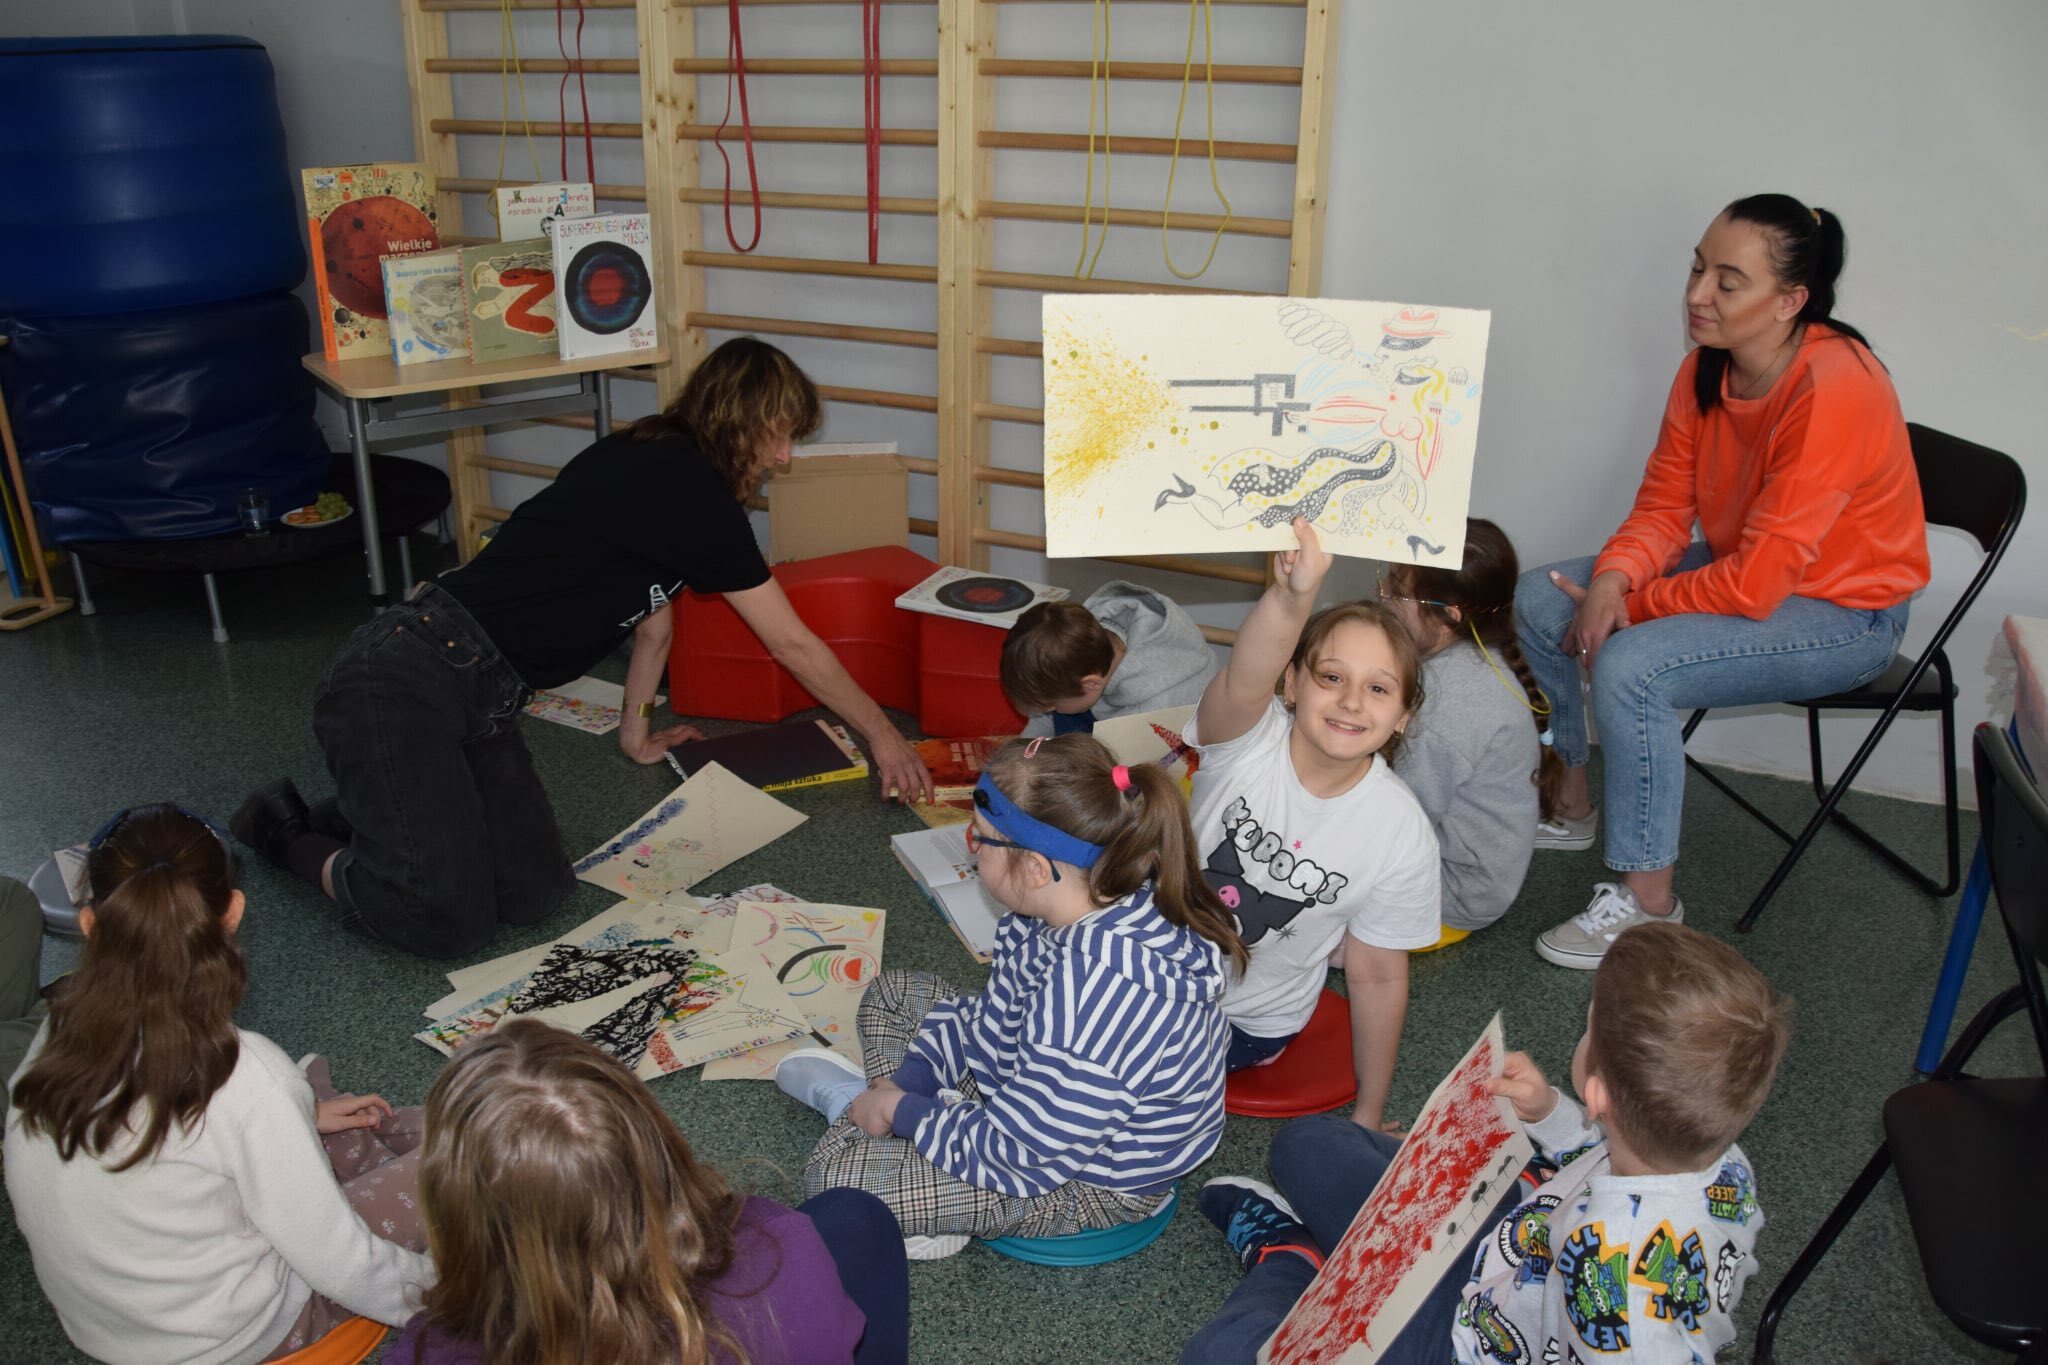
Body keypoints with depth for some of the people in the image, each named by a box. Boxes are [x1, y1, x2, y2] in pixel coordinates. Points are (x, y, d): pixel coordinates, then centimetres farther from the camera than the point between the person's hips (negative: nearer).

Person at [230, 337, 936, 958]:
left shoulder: (657, 467, 16)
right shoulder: (691, 489, -13)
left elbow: (652, 619, 27)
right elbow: (793, 645, -6)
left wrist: (636, 735, 35)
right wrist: (883, 734, 6)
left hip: (479, 700, 9)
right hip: (398, 682, -9)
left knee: (536, 895, -4)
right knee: (453, 922, -18)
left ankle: (365, 816, 17)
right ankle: (288, 833, 8)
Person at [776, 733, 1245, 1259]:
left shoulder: (1102, 991, -41)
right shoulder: (1067, 904, -12)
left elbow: (1021, 1158, -31)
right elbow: (991, 1012, 6)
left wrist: (900, 1109, -17)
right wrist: (908, 1082, -3)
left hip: (1087, 1187, -9)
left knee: (836, 1173, -16)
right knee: (892, 991, 16)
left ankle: (847, 1100, 13)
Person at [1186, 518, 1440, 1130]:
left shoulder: (1402, 834, -18)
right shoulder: (1248, 739, -22)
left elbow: (1379, 976, -6)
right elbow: (1244, 681, -49)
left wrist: (1369, 1114, 2)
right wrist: (1292, 597, -70)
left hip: (1249, 1021, -1)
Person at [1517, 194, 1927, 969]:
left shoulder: (1834, 390, -30)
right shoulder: (1707, 369, -6)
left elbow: (1756, 584, -30)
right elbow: (1664, 506, 0)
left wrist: (1628, 608, -19)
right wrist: (1611, 580, -21)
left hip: (1844, 611, -8)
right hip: (1741, 569, 9)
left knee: (1629, 666, -30)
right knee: (1540, 599, 0)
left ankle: (1650, 900, -12)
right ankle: (1570, 804, 19)